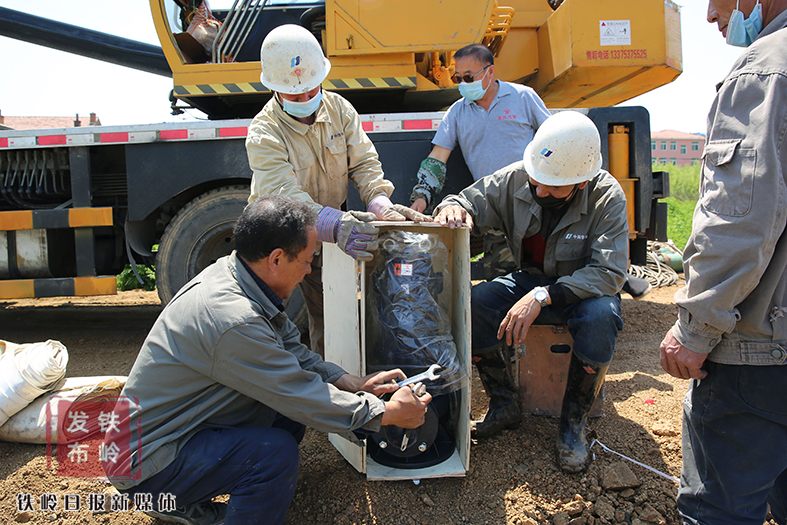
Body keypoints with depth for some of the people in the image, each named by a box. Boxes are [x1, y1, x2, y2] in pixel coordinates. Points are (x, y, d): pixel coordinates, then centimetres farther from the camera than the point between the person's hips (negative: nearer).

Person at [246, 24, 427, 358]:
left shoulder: (338, 109, -4)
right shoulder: (263, 134, -21)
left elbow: (364, 162, -6)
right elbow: (285, 196, -35)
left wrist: (380, 202, -29)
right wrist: (335, 225, -54)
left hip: (327, 236, 4)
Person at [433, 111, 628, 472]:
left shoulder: (607, 196, -21)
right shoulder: (514, 179, -13)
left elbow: (609, 272, -28)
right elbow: (471, 202, -5)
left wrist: (543, 297, -40)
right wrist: (452, 207, -32)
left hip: (584, 288, -3)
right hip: (530, 280, 3)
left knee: (600, 315, -38)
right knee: (472, 302, -24)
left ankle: (573, 422, -13)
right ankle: (504, 405, -3)